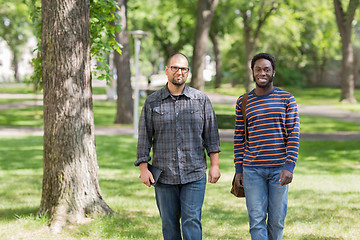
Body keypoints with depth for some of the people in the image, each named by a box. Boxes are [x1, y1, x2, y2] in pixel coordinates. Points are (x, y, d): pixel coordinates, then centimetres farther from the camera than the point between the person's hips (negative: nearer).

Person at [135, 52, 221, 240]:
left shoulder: (201, 100, 5)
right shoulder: (152, 102, 6)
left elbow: (211, 134, 6)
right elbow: (144, 137, 6)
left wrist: (214, 165, 0)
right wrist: (143, 168, 0)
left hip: (194, 174, -1)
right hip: (164, 176, 1)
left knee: (191, 221, -7)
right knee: (169, 223, 7)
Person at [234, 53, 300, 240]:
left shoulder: (286, 99, 1)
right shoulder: (243, 102, 5)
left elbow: (294, 134, -3)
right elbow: (239, 137, 9)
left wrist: (289, 167, -12)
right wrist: (239, 169, 5)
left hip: (279, 168, 0)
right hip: (253, 170, 1)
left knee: (277, 220, 5)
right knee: (256, 220, -4)